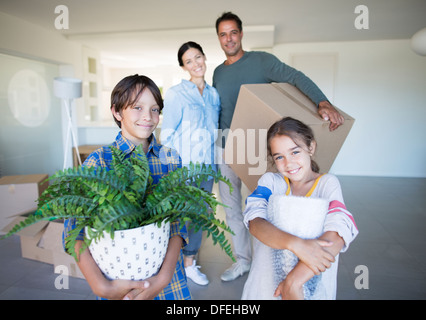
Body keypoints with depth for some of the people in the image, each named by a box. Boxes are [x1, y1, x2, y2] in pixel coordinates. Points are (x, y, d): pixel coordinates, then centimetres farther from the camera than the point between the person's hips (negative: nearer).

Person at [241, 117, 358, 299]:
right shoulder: (270, 181, 1)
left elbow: (339, 232, -16)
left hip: (313, 281, 0)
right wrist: (295, 244, -30)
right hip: (267, 278, 0)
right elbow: (255, 221, -14)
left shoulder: (327, 183, -3)